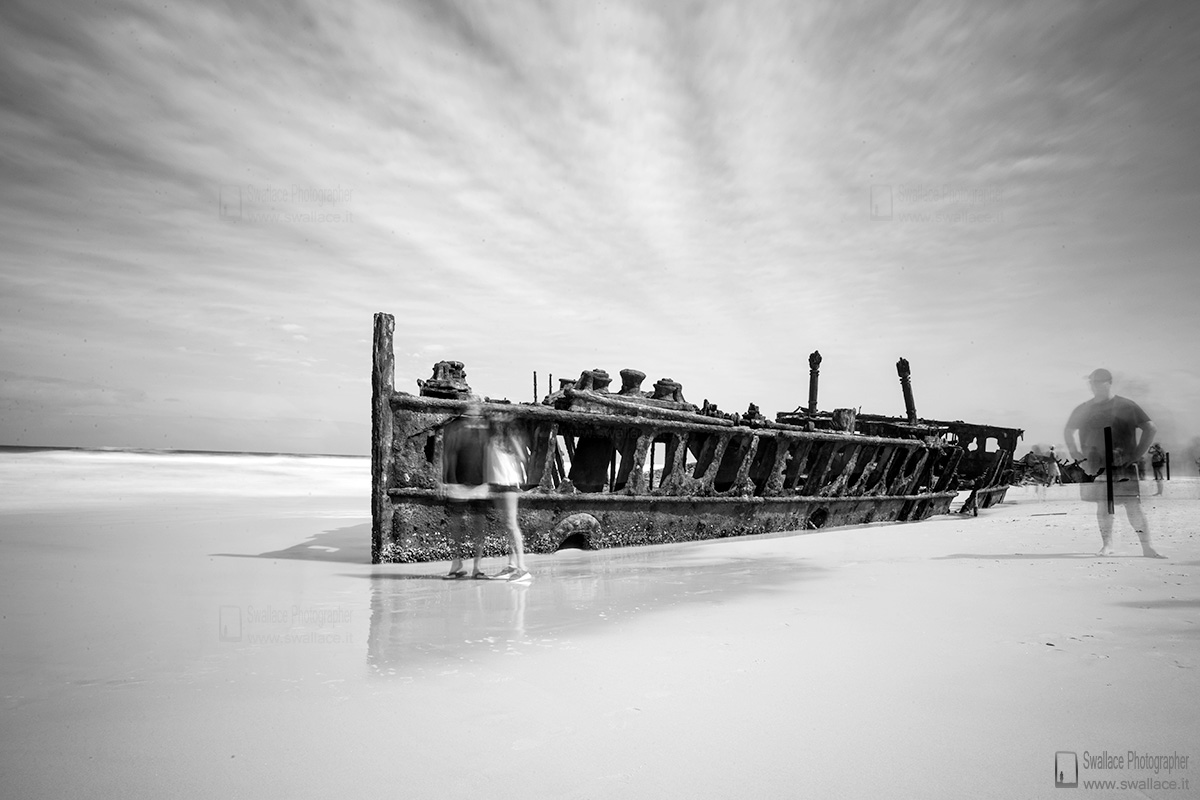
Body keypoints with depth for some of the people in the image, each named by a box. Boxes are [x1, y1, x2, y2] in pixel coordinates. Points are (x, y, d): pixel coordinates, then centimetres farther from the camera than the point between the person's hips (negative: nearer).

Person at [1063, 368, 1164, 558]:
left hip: (1124, 466, -2)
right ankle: (1107, 545, 14)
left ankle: (1147, 548, 1)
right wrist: (1078, 456, 10)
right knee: (1103, 507, 4)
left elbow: (1151, 429, 3)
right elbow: (1067, 431, 20)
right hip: (1097, 467, 2)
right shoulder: (1083, 410, 8)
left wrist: (1137, 454, -3)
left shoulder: (1127, 406, 1)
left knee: (1133, 507, -6)